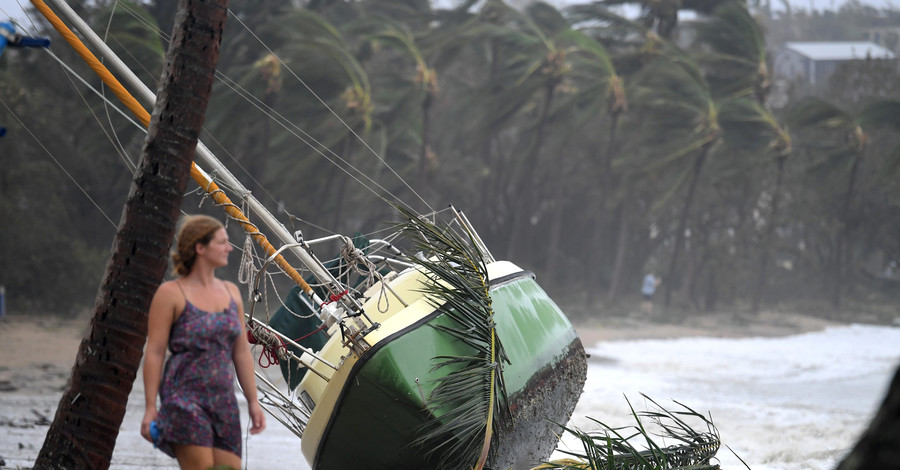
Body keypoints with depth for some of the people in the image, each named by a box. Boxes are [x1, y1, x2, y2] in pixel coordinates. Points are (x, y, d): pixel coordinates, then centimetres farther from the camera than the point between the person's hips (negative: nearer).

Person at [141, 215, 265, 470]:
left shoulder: (231, 292, 13)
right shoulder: (171, 294, -4)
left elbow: (241, 352, 16)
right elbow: (154, 353, -6)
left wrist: (253, 401, 11)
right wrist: (150, 407, -11)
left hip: (223, 400, 6)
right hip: (185, 398, -6)